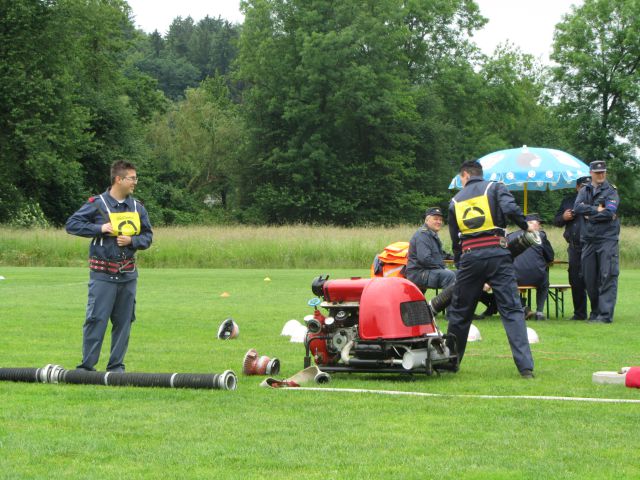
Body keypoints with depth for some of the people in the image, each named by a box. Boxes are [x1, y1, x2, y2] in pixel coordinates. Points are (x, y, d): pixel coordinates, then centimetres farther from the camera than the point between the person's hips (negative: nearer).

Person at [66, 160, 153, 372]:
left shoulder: (137, 207, 9)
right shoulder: (97, 203, -4)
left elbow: (147, 236, 14)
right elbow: (72, 224, -3)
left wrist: (132, 240, -7)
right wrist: (100, 229, -13)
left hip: (128, 274, 5)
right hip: (102, 274, -5)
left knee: (124, 321, 7)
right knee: (96, 319, -8)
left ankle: (116, 366, 15)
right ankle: (87, 365, -2)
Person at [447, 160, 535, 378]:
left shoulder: (456, 200, 18)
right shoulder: (495, 188, 9)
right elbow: (510, 209, -12)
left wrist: (460, 264, 29)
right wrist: (526, 226, 5)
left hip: (469, 256, 2)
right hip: (497, 254, -2)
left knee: (459, 312, 14)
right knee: (512, 310, -4)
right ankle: (525, 366, -13)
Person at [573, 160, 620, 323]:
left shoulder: (611, 191, 3)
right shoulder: (584, 191, 15)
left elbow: (609, 213, -12)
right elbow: (577, 208, -3)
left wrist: (589, 215, -4)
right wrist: (597, 210, -11)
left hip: (607, 238, -5)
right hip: (588, 240, 5)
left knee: (608, 276, -11)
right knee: (589, 278, 5)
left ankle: (606, 314, -13)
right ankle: (595, 311, 17)